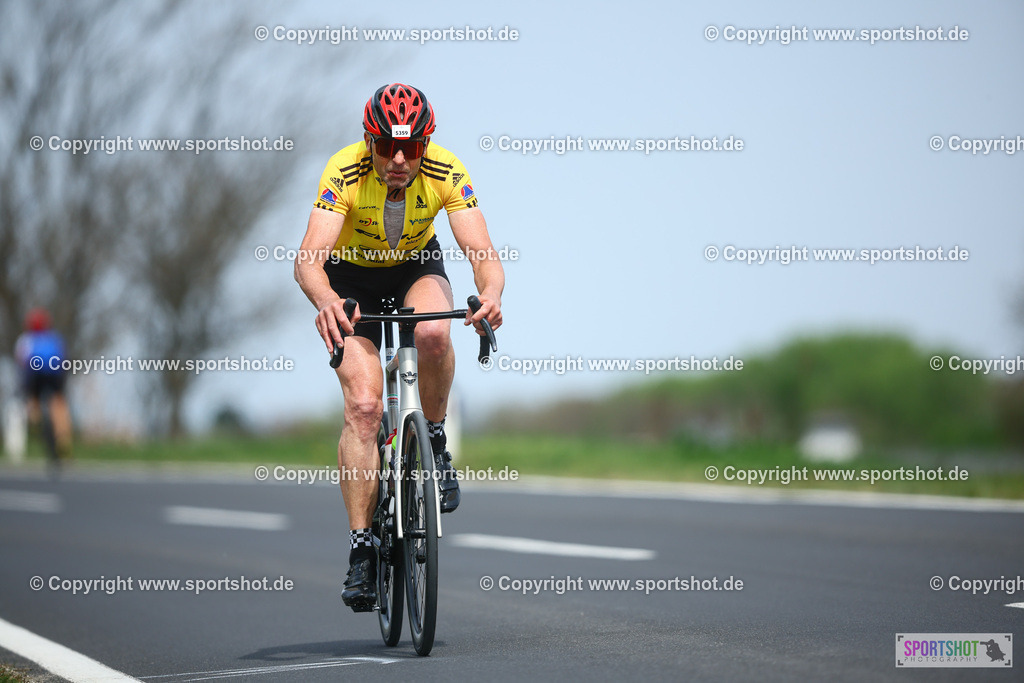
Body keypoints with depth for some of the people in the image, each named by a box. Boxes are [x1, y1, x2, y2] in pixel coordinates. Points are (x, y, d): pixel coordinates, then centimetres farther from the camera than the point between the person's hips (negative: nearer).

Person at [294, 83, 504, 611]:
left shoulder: (446, 173, -27)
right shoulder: (344, 173, -31)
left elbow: (482, 252, -34)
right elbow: (309, 258, -42)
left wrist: (491, 293, -57)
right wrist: (326, 301, -64)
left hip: (417, 267, 1)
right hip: (352, 280, -1)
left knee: (433, 333, -35)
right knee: (363, 405, -18)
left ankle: (434, 442, -8)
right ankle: (361, 551, -12)